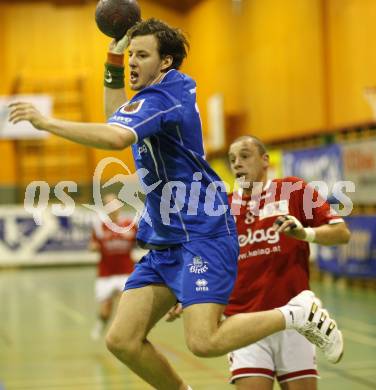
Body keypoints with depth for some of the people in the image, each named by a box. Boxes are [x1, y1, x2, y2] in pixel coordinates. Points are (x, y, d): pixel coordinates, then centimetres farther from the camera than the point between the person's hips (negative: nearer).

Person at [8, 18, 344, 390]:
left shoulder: (160, 99, -14)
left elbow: (116, 137, -34)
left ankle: (298, 311, 0)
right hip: (164, 243, 9)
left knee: (203, 341, -21)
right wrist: (113, 61, 23)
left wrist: (47, 122, -28)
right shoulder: (176, 88, 16)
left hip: (202, 237, -9)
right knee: (122, 340, -1)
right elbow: (115, 118, 33)